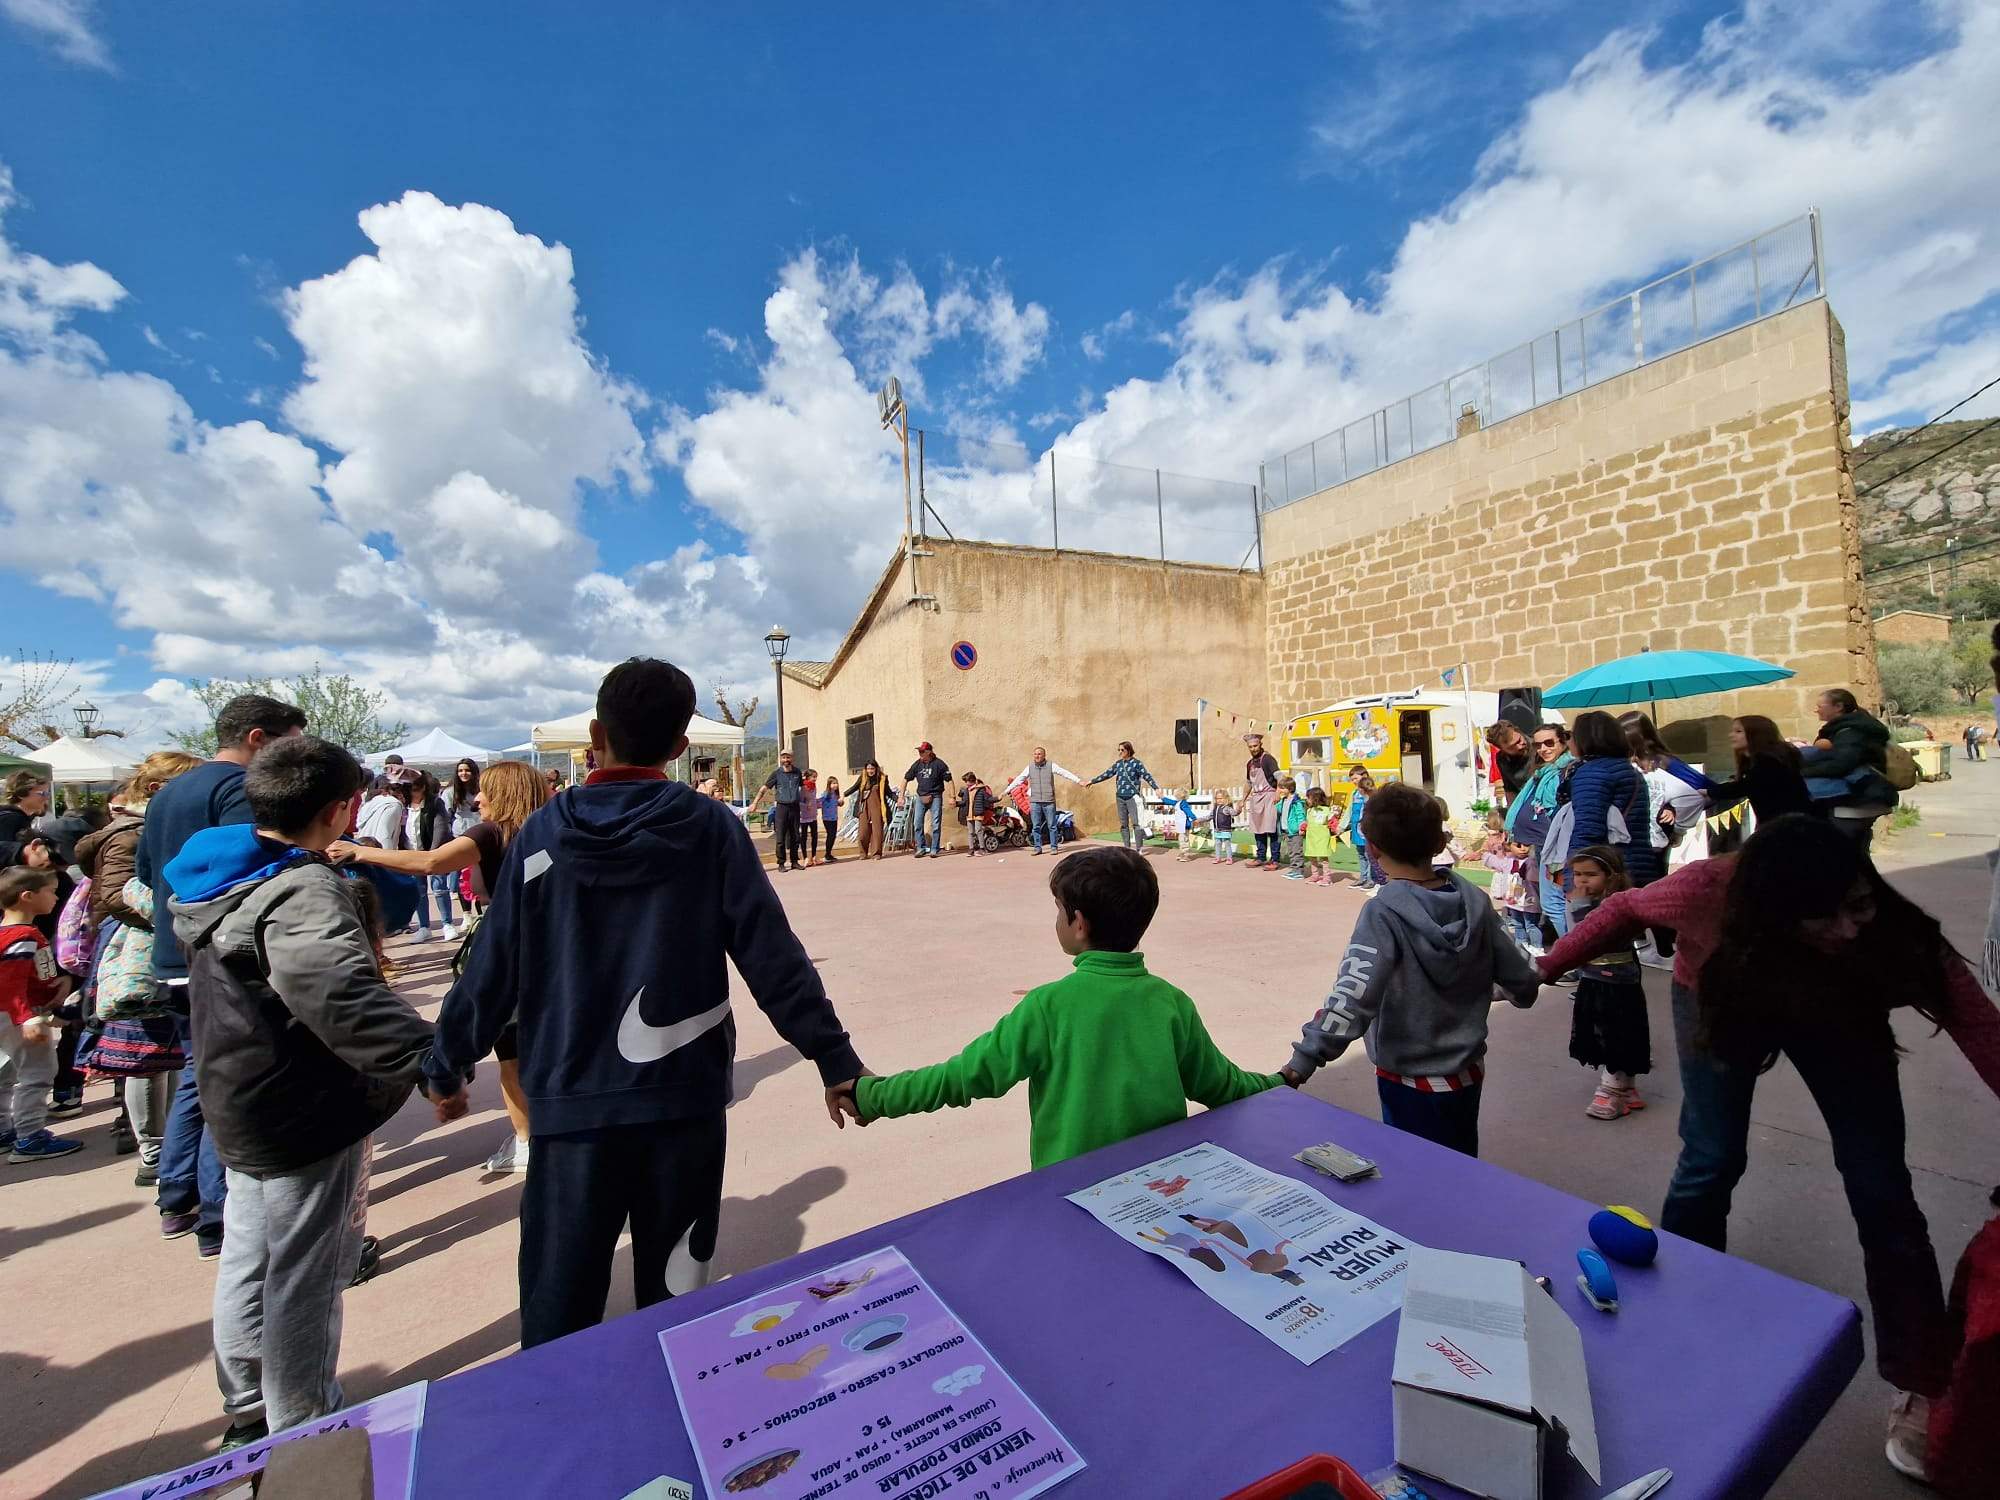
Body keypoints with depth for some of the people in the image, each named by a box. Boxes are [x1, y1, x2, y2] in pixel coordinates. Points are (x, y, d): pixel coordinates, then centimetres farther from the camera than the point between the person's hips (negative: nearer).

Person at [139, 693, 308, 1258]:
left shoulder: (168, 791, 15)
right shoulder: (240, 786, -16)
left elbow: (144, 867, 22)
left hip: (174, 962, 10)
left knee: (199, 1075, 21)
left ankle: (178, 1200, 30)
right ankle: (219, 1221, 6)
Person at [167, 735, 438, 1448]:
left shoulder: (215, 875, 2)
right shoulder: (303, 893, -30)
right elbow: (338, 989, -48)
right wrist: (426, 1059, -48)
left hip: (238, 1102, 10)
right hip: (303, 1118, -10)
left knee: (246, 1258, 26)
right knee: (304, 1282, 8)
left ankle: (248, 1408, 45)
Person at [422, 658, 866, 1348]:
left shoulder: (542, 835, -3)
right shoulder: (711, 829, -7)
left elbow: (492, 968, 3)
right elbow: (773, 958, -9)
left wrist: (446, 1066, 20)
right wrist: (834, 1058, -1)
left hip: (570, 1102, 1)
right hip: (684, 1098, -1)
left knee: (560, 1301, 14)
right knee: (675, 1290, 14)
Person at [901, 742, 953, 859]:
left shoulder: (938, 764, -7)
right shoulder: (917, 764, 3)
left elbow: (949, 780, -4)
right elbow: (906, 779, 11)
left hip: (935, 797, -4)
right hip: (921, 797, 4)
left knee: (936, 824, -1)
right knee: (918, 823, 2)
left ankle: (934, 849, 7)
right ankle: (921, 848, 12)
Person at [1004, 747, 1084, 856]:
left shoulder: (1051, 765, 0)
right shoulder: (1029, 767, 7)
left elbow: (1065, 773, -3)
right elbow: (1018, 779, 11)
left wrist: (1078, 781, -11)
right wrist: (1006, 791, 10)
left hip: (1049, 801, -2)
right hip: (1034, 801, 2)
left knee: (1051, 826, 1)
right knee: (1036, 826, 5)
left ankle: (1054, 847, 9)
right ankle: (1037, 848, 13)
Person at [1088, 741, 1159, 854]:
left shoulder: (1137, 763, -3)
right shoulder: (1118, 764, 12)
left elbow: (1147, 776, -10)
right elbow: (1106, 774, 20)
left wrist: (1156, 788, -22)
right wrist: (1092, 781, 24)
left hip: (1133, 797, -5)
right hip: (1120, 797, 5)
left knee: (1136, 822, -9)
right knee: (1123, 824, 7)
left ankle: (1139, 848, -4)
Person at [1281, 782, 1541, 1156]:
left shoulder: (1384, 914, -25)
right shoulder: (1474, 900, -9)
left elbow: (1351, 1001, -34)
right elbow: (1522, 984, 0)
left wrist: (1303, 1062, -33)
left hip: (1411, 1081, -5)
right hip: (1468, 1071, 6)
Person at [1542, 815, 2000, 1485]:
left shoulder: (1894, 930, -36)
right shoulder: (1708, 891, -39)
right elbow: (1626, 909, -20)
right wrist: (1550, 964, -10)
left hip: (1840, 1013, 2)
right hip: (1720, 1000, -1)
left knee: (1880, 1187, -3)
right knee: (1711, 1162, 0)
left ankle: (1921, 1386, 13)